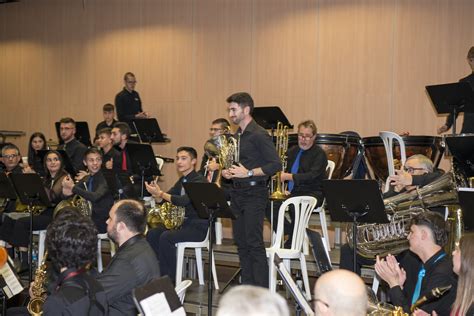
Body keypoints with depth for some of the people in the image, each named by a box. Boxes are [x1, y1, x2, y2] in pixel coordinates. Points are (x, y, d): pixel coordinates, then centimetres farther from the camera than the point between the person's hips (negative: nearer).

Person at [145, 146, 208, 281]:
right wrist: (156, 194, -14)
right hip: (183, 222, 9)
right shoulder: (181, 181, 14)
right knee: (151, 234, -7)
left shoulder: (199, 180, -13)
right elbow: (162, 200, 9)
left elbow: (183, 200, -28)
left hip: (198, 226, -8)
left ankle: (170, 278, -16)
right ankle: (158, 272, 0)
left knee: (166, 237, -27)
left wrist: (160, 193, -30)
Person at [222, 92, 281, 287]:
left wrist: (249, 173, -22)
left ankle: (261, 291, 1)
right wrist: (228, 172, 7)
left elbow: (276, 164, -17)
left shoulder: (259, 135, -12)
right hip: (237, 192, 9)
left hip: (254, 193, -9)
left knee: (254, 243, -6)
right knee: (241, 242, 12)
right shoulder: (237, 135, 14)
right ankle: (247, 285, 22)